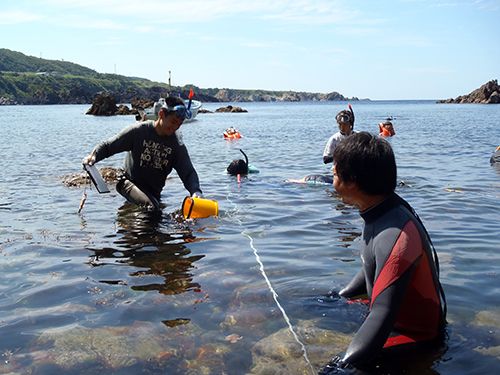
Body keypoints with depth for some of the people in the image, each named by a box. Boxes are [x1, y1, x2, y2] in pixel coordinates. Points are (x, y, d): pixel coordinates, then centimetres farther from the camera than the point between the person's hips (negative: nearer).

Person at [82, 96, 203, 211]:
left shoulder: (177, 146, -5)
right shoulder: (138, 131, -13)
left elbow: (189, 172, -8)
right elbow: (108, 146, -8)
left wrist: (195, 190, -29)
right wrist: (94, 156, -28)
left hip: (154, 191, 5)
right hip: (129, 182, -5)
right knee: (152, 207, -29)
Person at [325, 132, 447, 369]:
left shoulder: (395, 237, -34)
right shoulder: (382, 212, -2)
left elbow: (383, 316, -39)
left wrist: (343, 365, -43)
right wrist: (338, 298, 14)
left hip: (413, 336, -9)